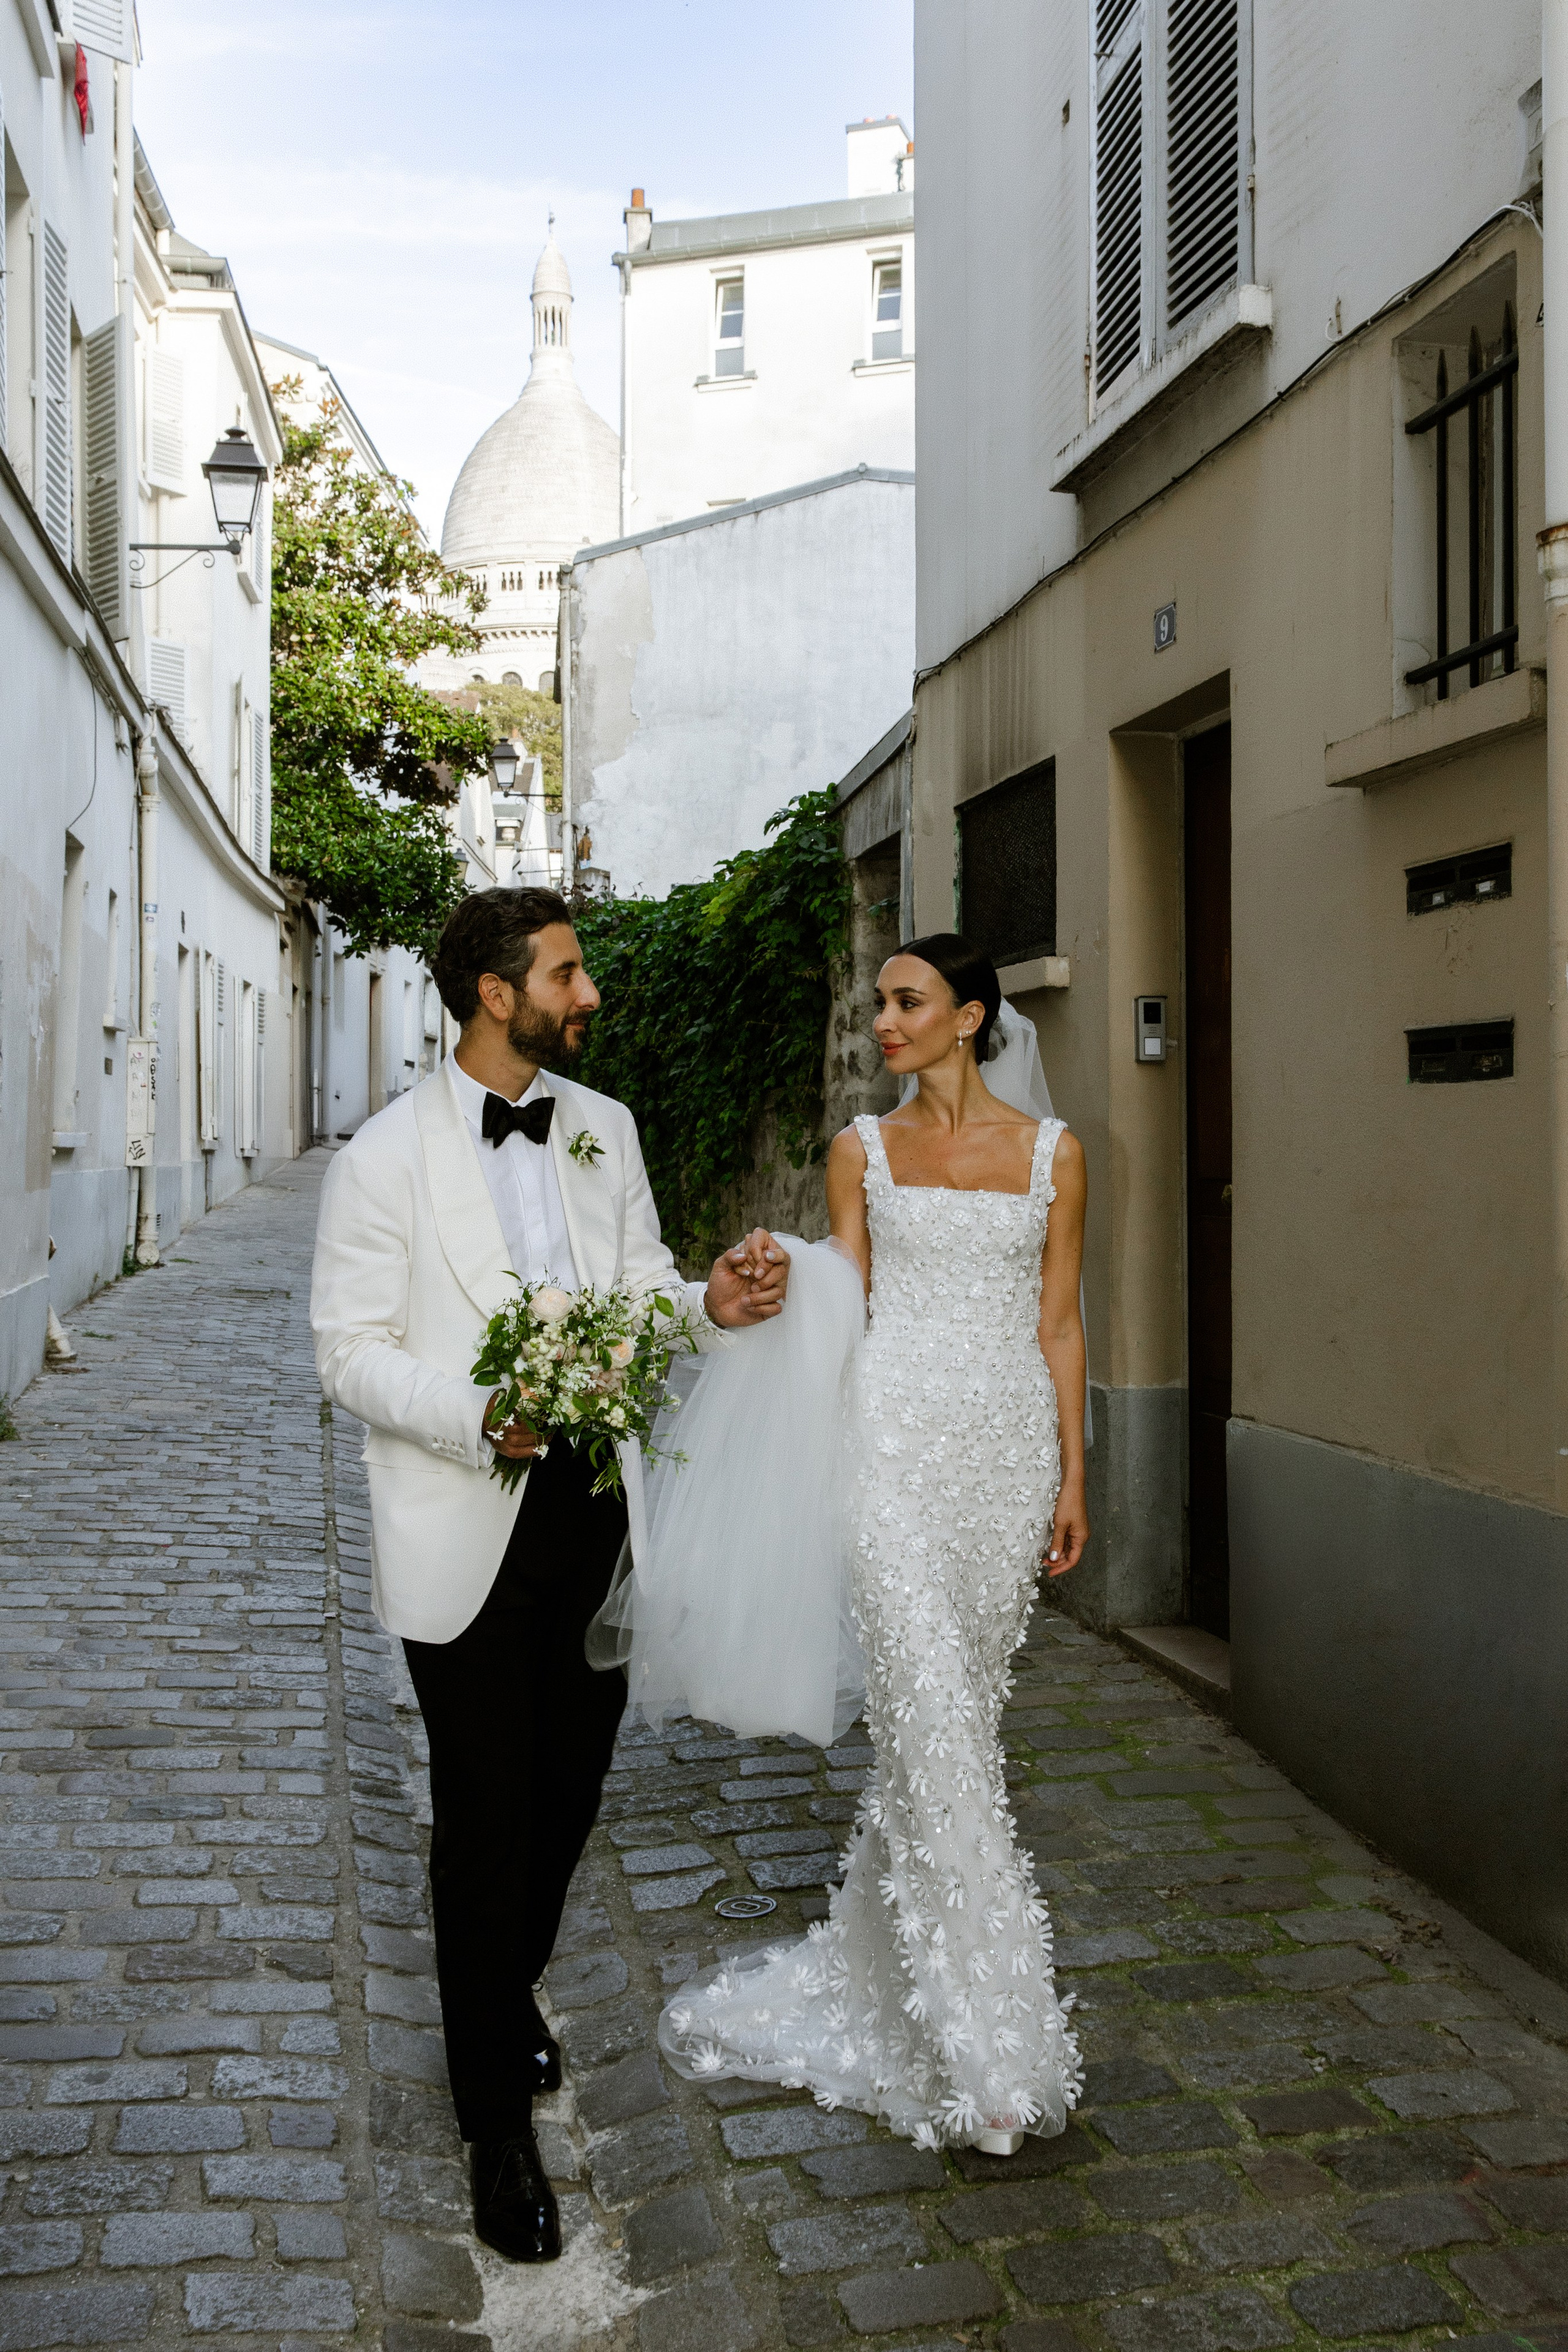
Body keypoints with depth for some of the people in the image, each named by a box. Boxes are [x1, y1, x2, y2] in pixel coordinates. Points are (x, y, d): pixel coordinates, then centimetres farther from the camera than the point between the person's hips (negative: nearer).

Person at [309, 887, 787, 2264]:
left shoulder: (604, 1129, 5)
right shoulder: (388, 1156, -11)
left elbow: (639, 1287, 11)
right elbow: (351, 1350, -10)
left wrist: (711, 1302, -11)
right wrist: (477, 1417, -25)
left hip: (599, 1510, 5)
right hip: (471, 1531, -5)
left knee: (570, 1790, 18)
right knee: (487, 1821, 5)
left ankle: (511, 1990, 48)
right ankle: (498, 2122, 25)